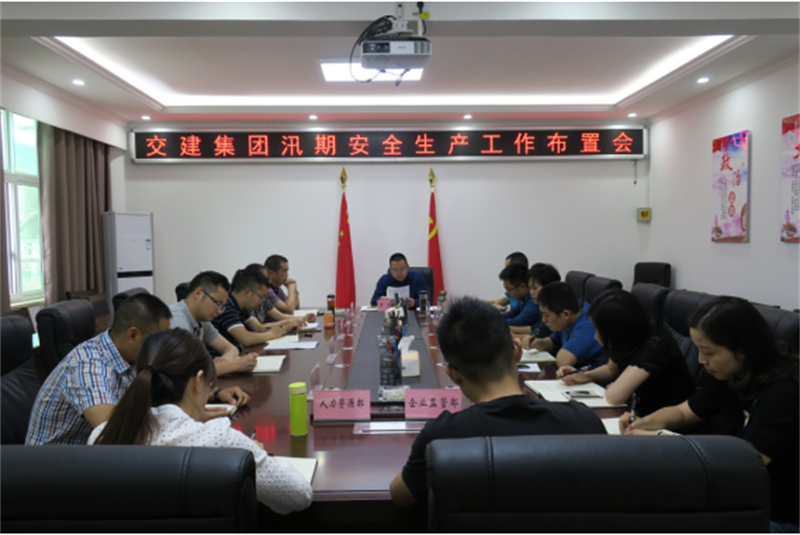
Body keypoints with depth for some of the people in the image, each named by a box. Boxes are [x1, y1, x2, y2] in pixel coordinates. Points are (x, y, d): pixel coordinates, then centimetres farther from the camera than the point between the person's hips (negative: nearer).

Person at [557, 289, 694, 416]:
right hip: (642, 413, 7)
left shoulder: (655, 344, -27)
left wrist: (610, 389, -12)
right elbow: (611, 369, 18)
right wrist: (585, 376, -1)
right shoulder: (624, 343, -4)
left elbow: (614, 396, -35)